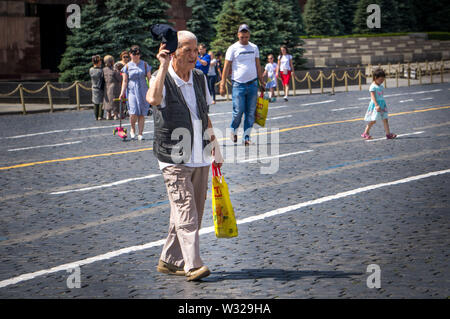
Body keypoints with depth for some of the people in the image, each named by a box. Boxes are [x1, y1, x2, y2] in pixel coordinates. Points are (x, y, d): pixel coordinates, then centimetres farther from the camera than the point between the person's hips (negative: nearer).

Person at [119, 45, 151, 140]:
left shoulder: (144, 64, 7)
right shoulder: (127, 66, 4)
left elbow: (149, 78, 9)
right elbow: (125, 81, 4)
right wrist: (122, 92, -5)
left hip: (143, 91, 1)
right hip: (132, 91, -1)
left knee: (142, 114, 0)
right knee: (133, 113, -13)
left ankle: (140, 134, 7)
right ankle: (132, 129, 14)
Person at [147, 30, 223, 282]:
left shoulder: (200, 78, 11)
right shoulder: (162, 79, -10)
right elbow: (154, 99, -35)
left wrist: (215, 145, 24)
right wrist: (164, 65, -29)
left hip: (200, 158, 7)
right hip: (174, 159, -7)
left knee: (193, 213, 10)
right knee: (185, 212, -14)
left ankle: (169, 261, 20)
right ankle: (193, 265, -17)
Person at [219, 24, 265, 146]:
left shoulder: (254, 48, 11)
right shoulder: (233, 48, -1)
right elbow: (226, 67, -2)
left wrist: (261, 81, 17)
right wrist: (223, 84, -6)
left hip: (253, 84, 4)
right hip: (238, 84, -4)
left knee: (250, 113, 1)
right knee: (238, 111, -7)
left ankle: (246, 137, 8)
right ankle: (233, 130, 20)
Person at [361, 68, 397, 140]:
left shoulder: (381, 86, 12)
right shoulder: (373, 86, -12)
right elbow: (373, 96, -18)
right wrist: (376, 105, -26)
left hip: (382, 103, 8)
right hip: (375, 104, -8)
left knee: (385, 119, 2)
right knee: (373, 120, -5)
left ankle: (388, 134, 1)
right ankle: (365, 133, 9)